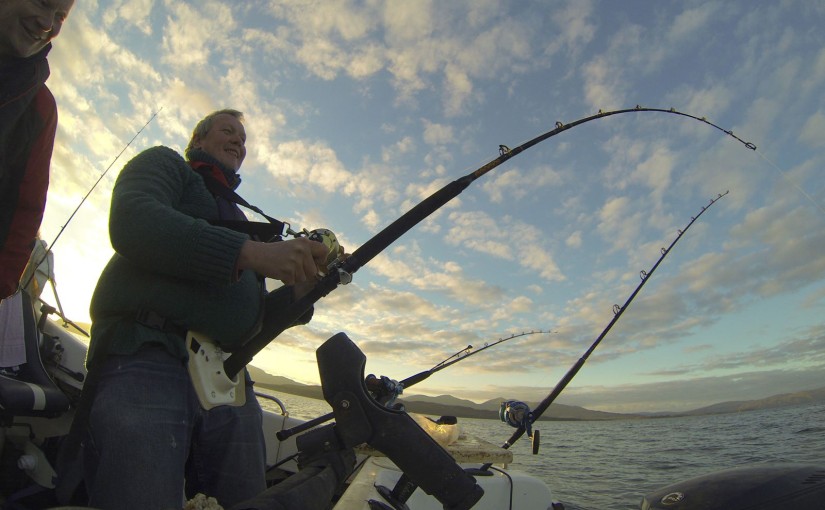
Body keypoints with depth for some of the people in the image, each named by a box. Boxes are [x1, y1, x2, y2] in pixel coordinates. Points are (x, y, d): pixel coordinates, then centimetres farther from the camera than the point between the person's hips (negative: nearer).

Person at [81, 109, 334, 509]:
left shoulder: (238, 219, 31)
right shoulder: (163, 162, 16)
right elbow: (132, 222, -9)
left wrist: (300, 284, 4)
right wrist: (249, 252, -18)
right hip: (145, 360, -5)